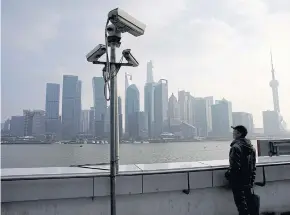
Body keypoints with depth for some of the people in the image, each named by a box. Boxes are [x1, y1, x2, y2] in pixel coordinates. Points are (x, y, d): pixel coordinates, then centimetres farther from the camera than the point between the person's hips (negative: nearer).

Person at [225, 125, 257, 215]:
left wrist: (228, 174, -7)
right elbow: (253, 166, 12)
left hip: (238, 180, -8)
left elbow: (235, 166, -24)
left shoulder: (236, 147, -21)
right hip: (248, 180, 8)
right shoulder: (250, 146, 7)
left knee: (240, 201, 3)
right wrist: (252, 179, 19)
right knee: (249, 199, 20)